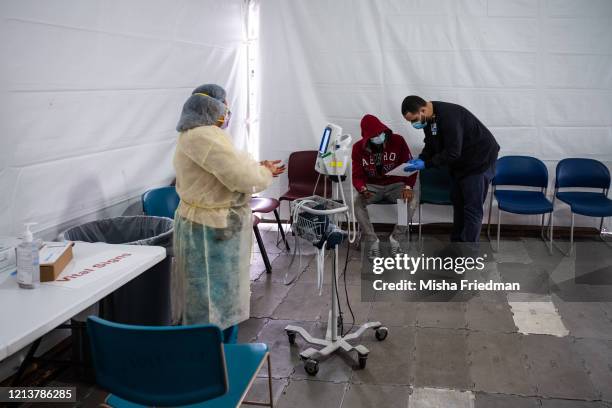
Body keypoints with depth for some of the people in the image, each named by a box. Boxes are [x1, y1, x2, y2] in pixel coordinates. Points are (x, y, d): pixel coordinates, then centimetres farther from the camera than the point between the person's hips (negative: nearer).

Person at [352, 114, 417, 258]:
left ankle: (395, 238, -11)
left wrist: (408, 187, -28)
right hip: (373, 186, 1)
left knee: (410, 201, -31)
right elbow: (357, 176, -8)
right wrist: (363, 189, -31)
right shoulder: (358, 148, -9)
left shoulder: (397, 141, -12)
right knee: (358, 204, -30)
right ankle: (373, 241, -14)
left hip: (395, 185, 0)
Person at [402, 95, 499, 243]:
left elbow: (453, 152, -32)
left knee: (472, 208, -6)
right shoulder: (428, 118, -2)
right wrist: (420, 159, -8)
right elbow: (431, 145, 10)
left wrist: (426, 164, -27)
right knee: (458, 202, 15)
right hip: (459, 162, 9)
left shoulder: (448, 116, -31)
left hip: (479, 159, -9)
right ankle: (456, 243, 26)